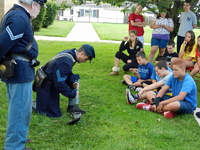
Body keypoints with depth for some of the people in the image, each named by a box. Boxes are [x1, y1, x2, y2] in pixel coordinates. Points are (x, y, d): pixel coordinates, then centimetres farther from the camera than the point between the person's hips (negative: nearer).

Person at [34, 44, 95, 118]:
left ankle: (73, 106, 7)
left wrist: (73, 83, -4)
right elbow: (59, 84, -29)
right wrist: (73, 94, -18)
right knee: (54, 114, -4)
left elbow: (68, 73, 13)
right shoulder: (65, 62, -31)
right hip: (46, 86, -10)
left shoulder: (69, 53, -2)